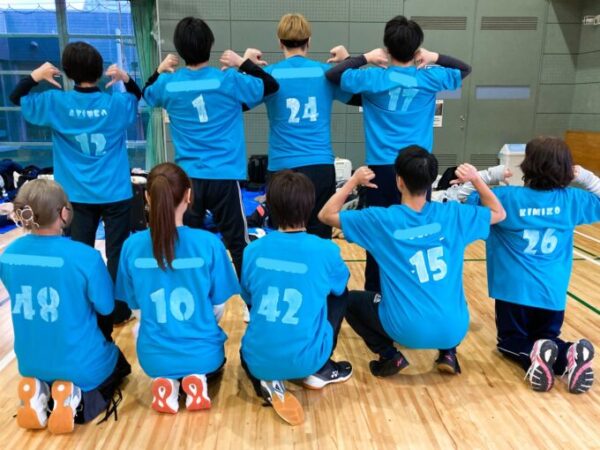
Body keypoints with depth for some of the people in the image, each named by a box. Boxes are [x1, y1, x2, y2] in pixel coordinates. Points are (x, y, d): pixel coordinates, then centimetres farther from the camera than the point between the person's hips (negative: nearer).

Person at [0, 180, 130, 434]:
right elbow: (107, 307, -13)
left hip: (31, 364, 5)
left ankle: (39, 393, 5)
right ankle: (78, 398, -2)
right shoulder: (85, 256, -27)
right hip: (80, 365, -5)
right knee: (119, 363, 31)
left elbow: (23, 301, 6)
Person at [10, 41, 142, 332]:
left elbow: (17, 99, 11)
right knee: (118, 253, 7)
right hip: (115, 193, -1)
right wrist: (126, 79, 0)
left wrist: (35, 76, 3)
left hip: (78, 195, 1)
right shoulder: (116, 103, -6)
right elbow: (139, 96, 16)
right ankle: (117, 311, 17)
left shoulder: (56, 102, -6)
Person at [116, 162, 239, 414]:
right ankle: (198, 379, 3)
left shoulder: (132, 246, -14)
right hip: (202, 354, -1)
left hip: (153, 356, 1)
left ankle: (164, 382, 8)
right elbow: (218, 308, -7)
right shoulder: (209, 244, -20)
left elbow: (136, 307, -1)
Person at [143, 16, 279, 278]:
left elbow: (146, 93, 24)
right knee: (238, 243, 9)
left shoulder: (168, 84, 1)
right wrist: (245, 63, 5)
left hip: (187, 177, 3)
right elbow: (271, 86, 2)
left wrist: (160, 70, 23)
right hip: (224, 176, -3)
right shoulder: (228, 80, -9)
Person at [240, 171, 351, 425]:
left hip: (258, 360, 2)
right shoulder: (326, 251, -13)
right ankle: (319, 371, 21)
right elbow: (339, 286, 9)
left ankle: (268, 380, 8)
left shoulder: (253, 251, -6)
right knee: (340, 294, 19)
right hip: (305, 360, -1)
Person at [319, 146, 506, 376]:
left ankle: (390, 356, 8)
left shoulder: (381, 219, -11)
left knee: (350, 299, 20)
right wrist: (476, 179, 11)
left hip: (407, 330, -3)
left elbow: (326, 215, 0)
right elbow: (498, 213, 16)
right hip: (454, 329, 3)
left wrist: (354, 180, 3)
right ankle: (448, 353, 21)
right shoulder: (453, 214, -3)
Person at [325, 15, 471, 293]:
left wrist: (364, 58, 5)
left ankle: (375, 292, 16)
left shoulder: (374, 78, -5)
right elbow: (464, 69, 18)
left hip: (382, 167, -1)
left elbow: (332, 75, -2)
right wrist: (436, 58, 8)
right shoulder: (430, 78, 1)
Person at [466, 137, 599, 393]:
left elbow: (466, 198, -3)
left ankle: (533, 355, -16)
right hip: (553, 293, 3)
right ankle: (571, 355, -10)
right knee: (547, 337, 24)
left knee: (511, 339, 18)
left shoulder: (508, 197, -11)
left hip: (515, 290, -2)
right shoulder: (571, 200, -2)